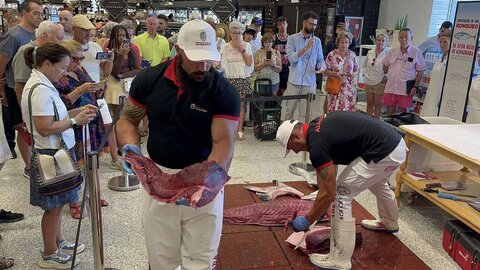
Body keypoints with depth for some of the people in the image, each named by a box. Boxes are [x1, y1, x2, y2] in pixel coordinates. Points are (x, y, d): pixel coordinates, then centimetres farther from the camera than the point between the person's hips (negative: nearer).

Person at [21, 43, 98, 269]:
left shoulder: (42, 84, 9)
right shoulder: (40, 90, -22)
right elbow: (45, 128, -25)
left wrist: (77, 111, 3)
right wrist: (75, 120, -18)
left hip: (57, 151, 10)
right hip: (51, 154, -10)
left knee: (57, 203, 21)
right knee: (53, 205, 5)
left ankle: (58, 242, 38)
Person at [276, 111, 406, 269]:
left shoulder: (317, 145, -17)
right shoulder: (318, 127, 11)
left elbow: (329, 194, -15)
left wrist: (307, 221, -2)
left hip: (384, 152, -10)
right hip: (395, 144, 10)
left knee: (341, 195, -2)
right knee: (376, 184, 37)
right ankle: (389, 223, 64)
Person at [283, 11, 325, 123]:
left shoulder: (317, 41, 8)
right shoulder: (292, 39, 0)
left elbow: (320, 59, 9)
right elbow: (291, 58, -12)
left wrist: (322, 67, -13)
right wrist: (306, 47, -19)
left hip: (310, 83, 2)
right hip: (294, 82, -2)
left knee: (306, 114, 6)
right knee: (288, 112, 6)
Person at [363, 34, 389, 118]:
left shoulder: (387, 53, -6)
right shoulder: (370, 53, 8)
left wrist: (386, 77, -15)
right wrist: (367, 73, 9)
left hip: (380, 82, -4)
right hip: (368, 82, 4)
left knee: (377, 104, 2)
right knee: (369, 103, 11)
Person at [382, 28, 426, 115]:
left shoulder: (417, 52, -4)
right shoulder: (393, 51, 6)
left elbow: (420, 71, -2)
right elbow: (385, 66, 19)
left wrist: (415, 87, -8)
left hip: (405, 89, -3)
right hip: (390, 87, 3)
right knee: (390, 112, 7)